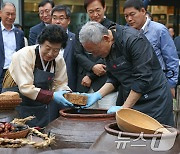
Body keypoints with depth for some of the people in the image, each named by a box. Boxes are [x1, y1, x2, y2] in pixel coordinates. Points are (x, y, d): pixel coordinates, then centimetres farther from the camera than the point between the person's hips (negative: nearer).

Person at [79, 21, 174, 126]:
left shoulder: (134, 40, -21)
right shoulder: (108, 48, 3)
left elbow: (143, 79, -23)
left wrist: (124, 108, -21)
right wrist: (97, 95, -6)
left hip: (155, 100, -7)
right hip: (131, 100, 7)